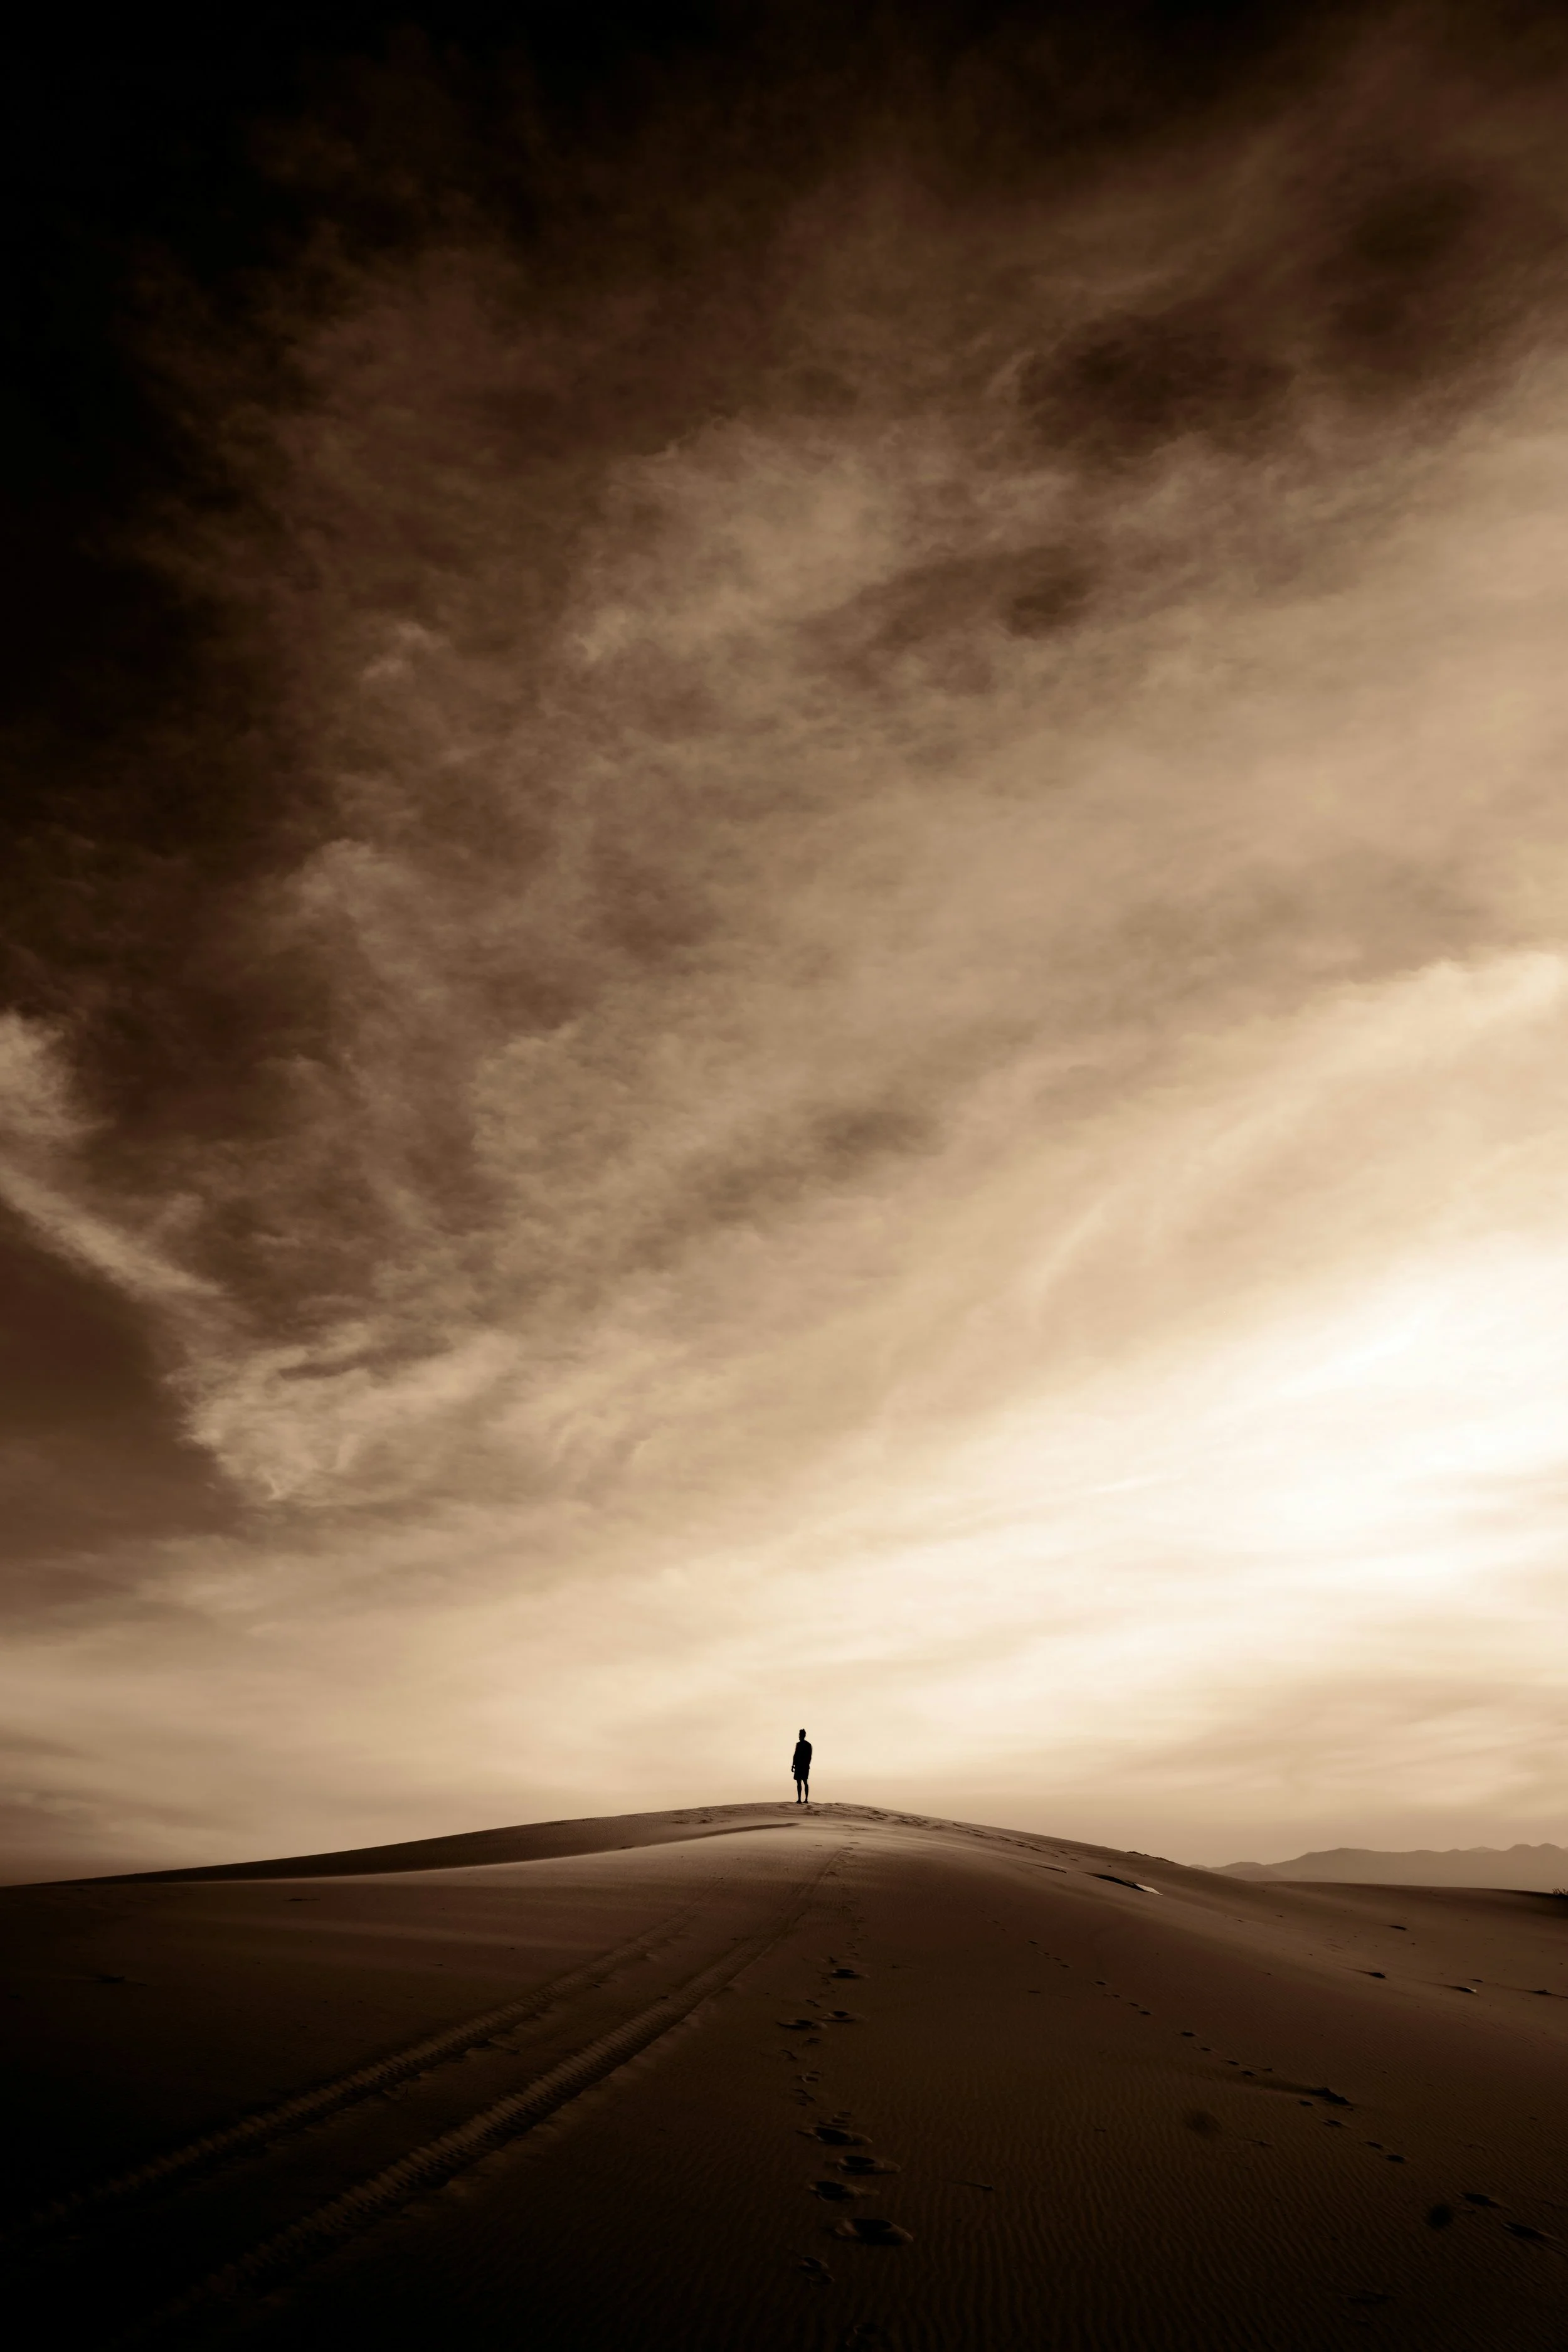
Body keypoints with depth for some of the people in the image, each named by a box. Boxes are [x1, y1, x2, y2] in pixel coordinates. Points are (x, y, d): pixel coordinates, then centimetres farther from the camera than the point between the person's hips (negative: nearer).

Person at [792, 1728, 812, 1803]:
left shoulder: (799, 1744, -7)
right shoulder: (809, 1745, 10)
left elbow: (796, 1755, -10)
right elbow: (810, 1757, 11)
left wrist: (793, 1765, -6)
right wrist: (807, 1765, 16)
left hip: (799, 1766, -6)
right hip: (806, 1766, 6)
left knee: (799, 1782, -7)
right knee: (805, 1782, 10)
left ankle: (799, 1799, -14)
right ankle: (806, 1799, 9)